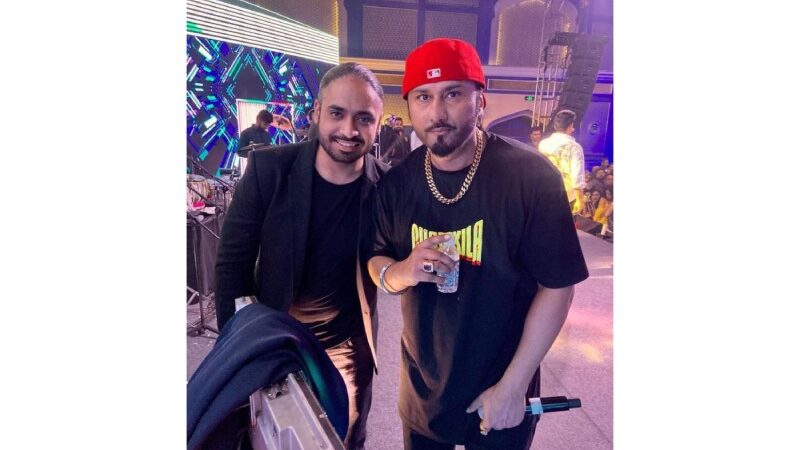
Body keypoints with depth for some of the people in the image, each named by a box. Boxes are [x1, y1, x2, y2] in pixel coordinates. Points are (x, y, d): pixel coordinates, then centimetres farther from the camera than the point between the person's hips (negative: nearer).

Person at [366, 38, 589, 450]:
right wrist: (401, 272, -22)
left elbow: (556, 286, -15)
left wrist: (513, 386, -14)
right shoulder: (397, 182, -8)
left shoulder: (530, 174, -20)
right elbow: (376, 262, 2)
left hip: (501, 389, -3)